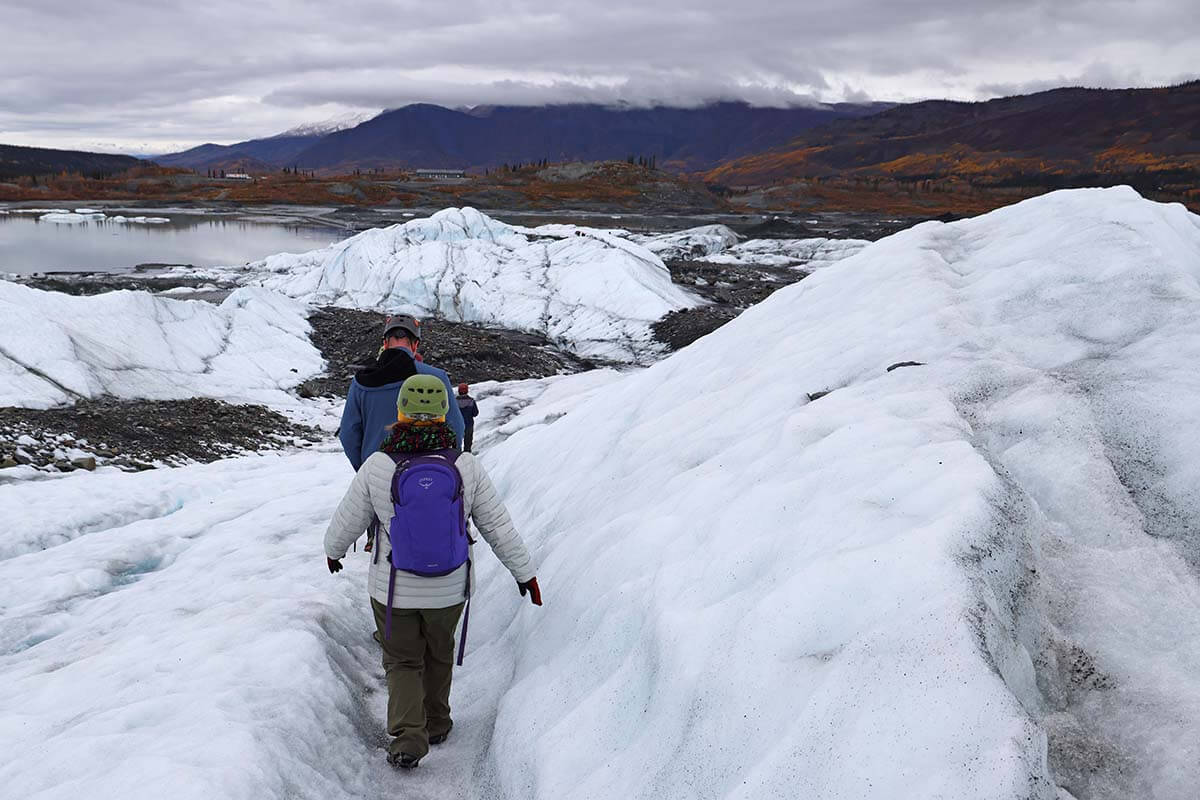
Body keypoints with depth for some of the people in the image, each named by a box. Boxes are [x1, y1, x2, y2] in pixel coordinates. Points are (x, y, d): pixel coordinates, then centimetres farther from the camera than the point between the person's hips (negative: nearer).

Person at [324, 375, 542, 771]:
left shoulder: (377, 467, -17)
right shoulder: (467, 467, -14)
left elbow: (347, 520, -3)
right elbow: (499, 527, -6)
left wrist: (333, 550, 19)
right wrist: (524, 572, 8)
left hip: (393, 588, -1)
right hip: (448, 589, 2)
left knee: (403, 662, 18)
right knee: (439, 653, 26)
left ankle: (408, 736, 4)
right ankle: (436, 722, 41)